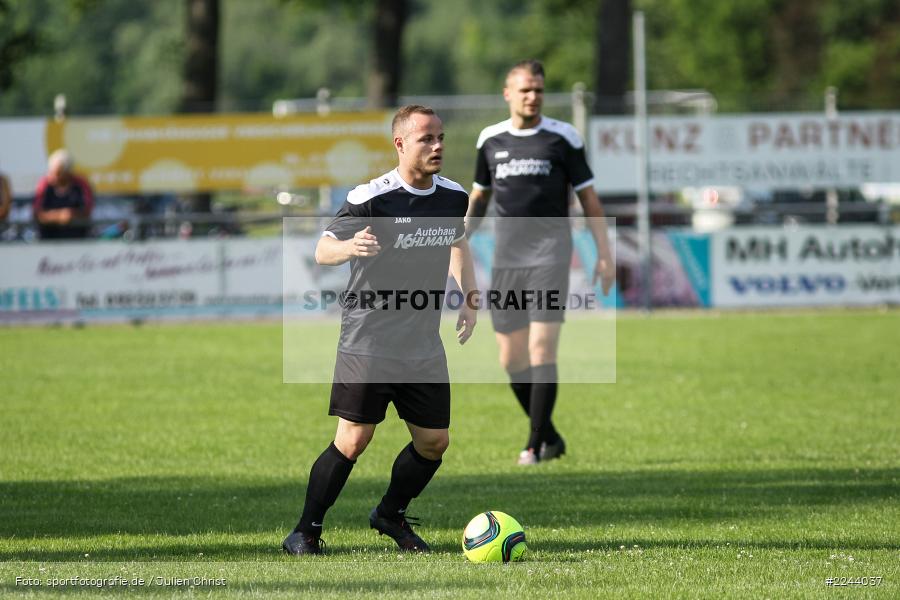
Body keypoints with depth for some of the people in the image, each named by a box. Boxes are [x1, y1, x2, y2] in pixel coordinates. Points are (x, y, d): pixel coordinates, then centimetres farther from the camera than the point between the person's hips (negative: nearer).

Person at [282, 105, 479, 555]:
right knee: (353, 441, -9)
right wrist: (350, 246, -35)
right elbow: (322, 250, -13)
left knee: (434, 442, 7)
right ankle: (305, 533, 3)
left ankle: (391, 516, 31)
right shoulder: (370, 198, -15)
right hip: (367, 343, -6)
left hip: (424, 345, 6)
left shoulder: (453, 197, 3)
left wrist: (469, 298, 14)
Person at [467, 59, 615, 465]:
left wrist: (605, 253, -3)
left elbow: (588, 197, 2)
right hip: (506, 259, 4)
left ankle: (535, 445, -10)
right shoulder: (491, 139, 9)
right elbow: (479, 196, 21)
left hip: (550, 253, -4)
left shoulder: (562, 137, 0)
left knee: (541, 348, -14)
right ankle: (550, 437, 19)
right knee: (511, 358, 3)